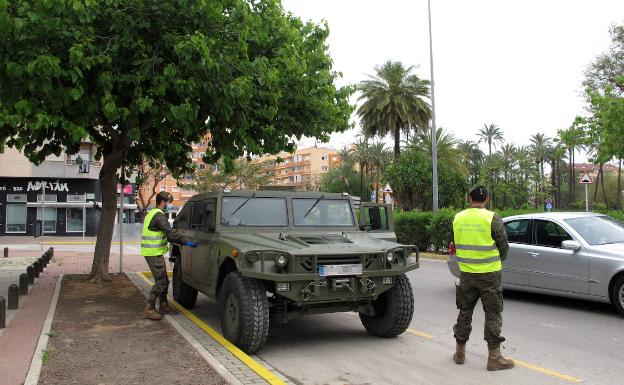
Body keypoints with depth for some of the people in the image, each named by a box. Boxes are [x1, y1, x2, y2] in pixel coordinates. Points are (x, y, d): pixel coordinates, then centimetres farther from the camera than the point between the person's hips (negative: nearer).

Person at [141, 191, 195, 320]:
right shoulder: (159, 215, -16)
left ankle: (163, 306, 24)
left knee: (164, 281, 16)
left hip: (152, 252, 11)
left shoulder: (152, 213, 18)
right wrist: (186, 243, -16)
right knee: (160, 282, -7)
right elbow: (170, 233, -21)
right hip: (154, 253, -11)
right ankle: (149, 309, -3)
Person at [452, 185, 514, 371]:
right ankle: (494, 357, 7)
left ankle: (460, 352, 23)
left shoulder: (458, 218, 0)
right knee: (493, 314, 5)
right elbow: (504, 246, -4)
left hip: (466, 273, 4)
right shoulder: (492, 219, -11)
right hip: (489, 274, -4)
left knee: (465, 312, 14)